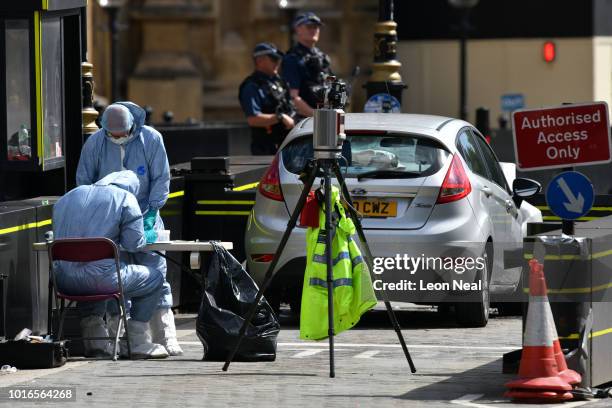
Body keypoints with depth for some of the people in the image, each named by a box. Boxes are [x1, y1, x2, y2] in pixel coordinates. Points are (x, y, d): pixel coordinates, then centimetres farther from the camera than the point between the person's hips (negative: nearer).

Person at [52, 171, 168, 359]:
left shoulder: (68, 197, 18)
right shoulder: (125, 199, 2)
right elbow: (134, 243, -2)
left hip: (64, 282, 6)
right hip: (101, 278, -6)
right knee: (154, 278, 18)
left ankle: (94, 339, 34)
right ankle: (137, 341, 19)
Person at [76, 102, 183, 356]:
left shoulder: (151, 139, -6)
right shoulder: (94, 144, -3)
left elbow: (161, 180, -2)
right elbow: (83, 182, 6)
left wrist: (151, 212, -13)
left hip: (144, 217, -1)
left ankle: (166, 339, -9)